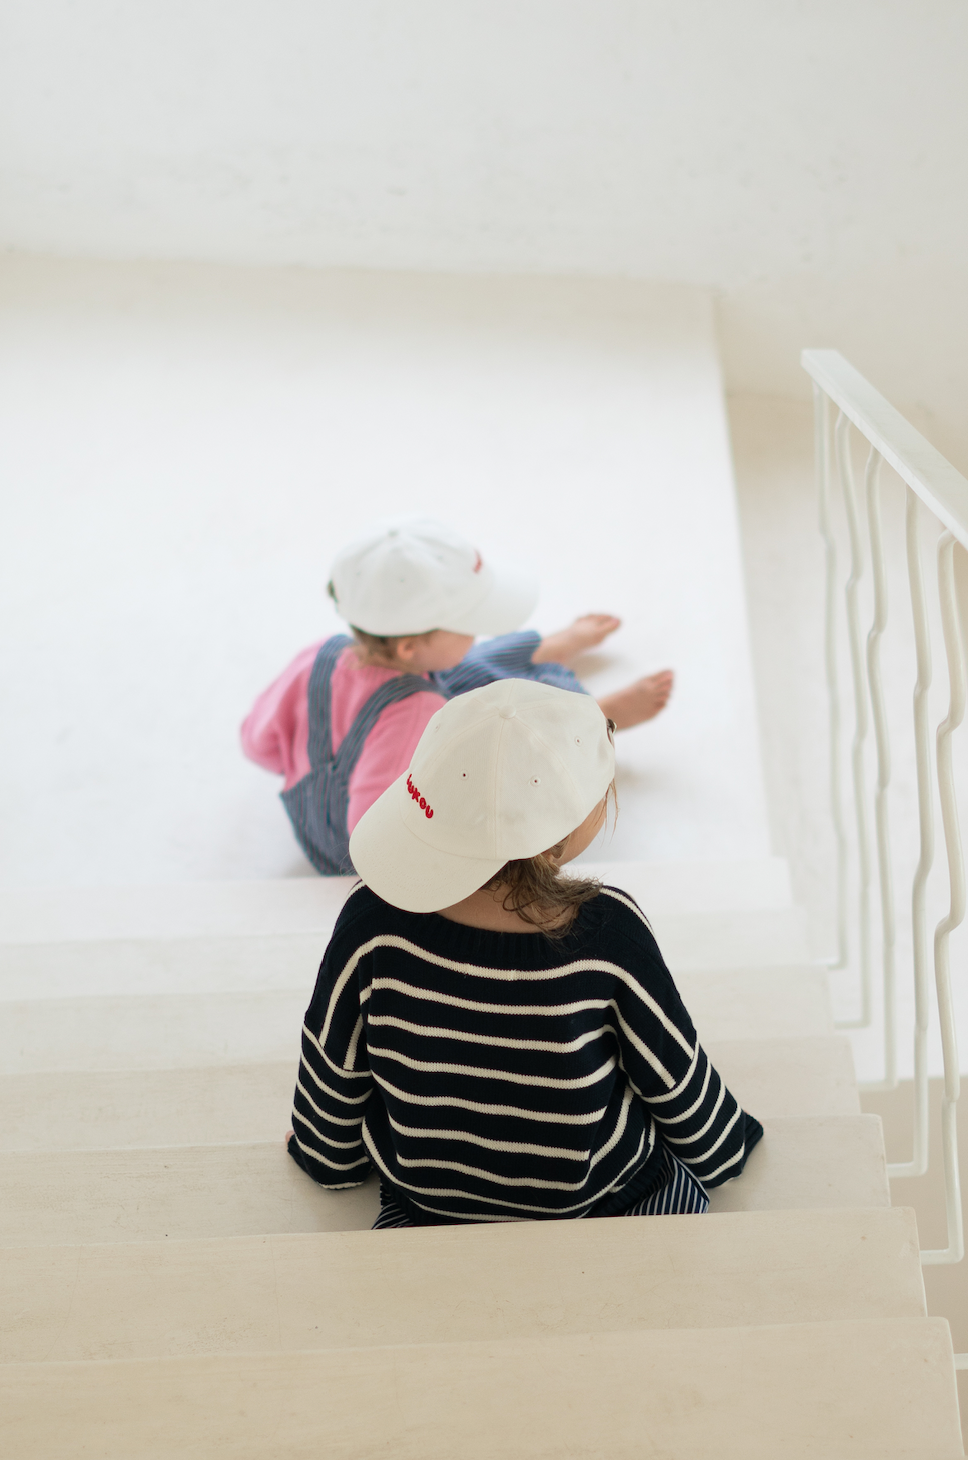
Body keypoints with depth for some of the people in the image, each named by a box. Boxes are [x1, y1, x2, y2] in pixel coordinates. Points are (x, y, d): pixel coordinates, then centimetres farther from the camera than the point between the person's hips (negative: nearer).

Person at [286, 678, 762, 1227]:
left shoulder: (376, 921, -26)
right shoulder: (609, 931, -30)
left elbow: (332, 1075, -9)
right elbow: (676, 1080, -12)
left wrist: (329, 1154, 13)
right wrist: (723, 1148, 10)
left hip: (425, 1206, 3)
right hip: (603, 1200, -2)